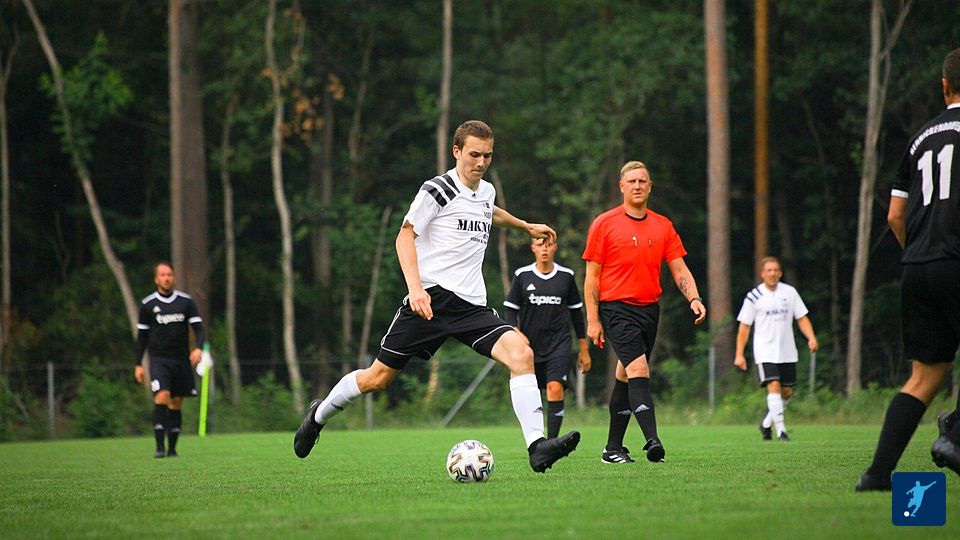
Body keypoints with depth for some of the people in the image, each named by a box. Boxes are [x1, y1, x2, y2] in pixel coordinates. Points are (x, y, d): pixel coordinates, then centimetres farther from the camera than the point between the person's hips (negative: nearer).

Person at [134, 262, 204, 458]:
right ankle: (159, 447, -22)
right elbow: (142, 336, 9)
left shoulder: (186, 302, 5)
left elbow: (198, 327, 2)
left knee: (176, 404, 5)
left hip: (181, 360, 2)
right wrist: (138, 364, 5)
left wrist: (198, 348, -17)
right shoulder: (148, 305, 3)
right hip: (159, 359, -2)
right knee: (162, 396, -21)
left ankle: (172, 448, 14)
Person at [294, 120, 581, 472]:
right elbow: (405, 236, -8)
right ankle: (319, 415, 29)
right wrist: (416, 288, -20)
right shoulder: (438, 190, -6)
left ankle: (537, 447, -27)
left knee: (521, 353, -20)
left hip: (472, 305, 5)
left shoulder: (486, 192, 16)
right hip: (432, 298, -5)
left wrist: (526, 227, 51)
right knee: (379, 377, 1)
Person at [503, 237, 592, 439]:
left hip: (559, 344, -1)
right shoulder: (522, 276, 1)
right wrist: (516, 333, -16)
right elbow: (510, 310, 4)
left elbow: (576, 312, 12)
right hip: (530, 345, 1)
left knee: (555, 389, -20)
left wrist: (584, 349, 13)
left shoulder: (566, 276, 4)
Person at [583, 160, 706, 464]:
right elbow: (592, 276, 0)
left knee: (625, 377, 10)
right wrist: (593, 320, -5)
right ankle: (652, 440, -30)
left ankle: (613, 449, 16)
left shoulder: (663, 226, 11)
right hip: (617, 310, -5)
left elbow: (679, 270, 10)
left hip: (649, 309, 5)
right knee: (639, 371, -20)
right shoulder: (604, 224, -1)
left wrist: (694, 298, -9)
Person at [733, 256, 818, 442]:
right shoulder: (754, 296, -3)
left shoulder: (790, 292, 5)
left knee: (787, 392, 7)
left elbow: (802, 318, 9)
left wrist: (811, 338, -9)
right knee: (774, 387, -18)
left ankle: (766, 423, 28)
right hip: (765, 352, -4)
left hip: (787, 352, 4)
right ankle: (781, 430, -18)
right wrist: (739, 354, -4)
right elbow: (744, 327, 1)